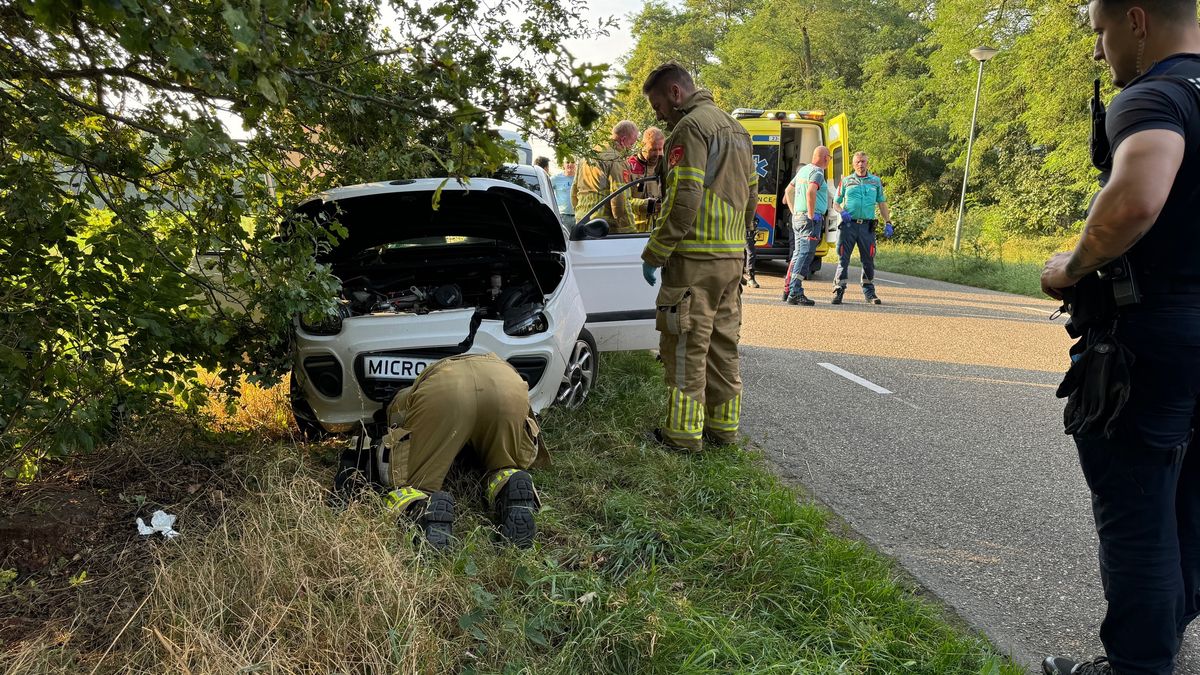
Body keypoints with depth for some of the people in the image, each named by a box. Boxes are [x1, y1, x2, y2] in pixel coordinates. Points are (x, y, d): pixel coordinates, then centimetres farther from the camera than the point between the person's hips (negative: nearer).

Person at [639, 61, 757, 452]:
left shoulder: (691, 127, -10)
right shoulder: (736, 129, 20)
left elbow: (683, 200, -19)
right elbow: (751, 195, 22)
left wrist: (653, 255, -13)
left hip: (695, 259, -9)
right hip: (732, 258, 9)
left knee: (686, 346, -3)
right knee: (722, 344, 14)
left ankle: (684, 432, 3)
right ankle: (724, 425, 21)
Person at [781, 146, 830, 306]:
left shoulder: (803, 170, 17)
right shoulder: (817, 173, -10)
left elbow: (788, 190, 25)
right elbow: (810, 192, -28)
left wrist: (794, 212, 26)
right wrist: (811, 215, -22)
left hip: (797, 217, 9)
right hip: (810, 219, -9)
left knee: (798, 254, 14)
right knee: (805, 256, -10)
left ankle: (790, 290, 16)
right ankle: (795, 293, -15)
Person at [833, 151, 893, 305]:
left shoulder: (875, 181, 14)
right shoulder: (846, 181, 9)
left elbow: (882, 203, 17)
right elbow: (836, 202, 11)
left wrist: (887, 222, 8)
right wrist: (842, 212, -11)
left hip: (867, 226, 1)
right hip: (848, 224, -1)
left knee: (868, 259, 6)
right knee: (843, 258, -5)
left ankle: (869, 292, 17)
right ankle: (839, 290, -2)